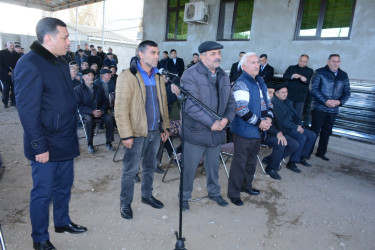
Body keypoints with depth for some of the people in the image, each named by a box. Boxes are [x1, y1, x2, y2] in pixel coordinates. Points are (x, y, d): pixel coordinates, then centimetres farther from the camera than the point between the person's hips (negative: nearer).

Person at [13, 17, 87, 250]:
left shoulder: (61, 62, 10)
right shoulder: (29, 64, -16)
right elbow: (27, 111, -19)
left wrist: (73, 134, 16)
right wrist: (39, 146, -18)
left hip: (66, 141, 8)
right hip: (47, 146, -8)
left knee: (63, 186, 20)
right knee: (43, 192, 8)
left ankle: (62, 222, 41)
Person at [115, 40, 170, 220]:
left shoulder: (158, 77, 11)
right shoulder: (127, 76, -10)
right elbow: (120, 108, -14)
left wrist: (165, 127, 13)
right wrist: (126, 135, -17)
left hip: (155, 132, 6)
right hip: (137, 133, -6)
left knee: (150, 167, 19)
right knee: (130, 170, 5)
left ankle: (147, 196, 38)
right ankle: (125, 203, 24)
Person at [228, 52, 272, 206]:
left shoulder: (260, 82, 13)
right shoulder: (241, 84, -15)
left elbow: (267, 101, 19)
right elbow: (241, 109, -24)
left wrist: (268, 118, 0)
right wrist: (259, 123, -18)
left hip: (258, 130, 9)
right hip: (244, 131, -9)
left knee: (252, 160, 20)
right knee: (239, 162, 0)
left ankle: (246, 186, 39)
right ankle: (233, 193, 14)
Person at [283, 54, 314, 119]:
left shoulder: (310, 71, 8)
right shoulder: (291, 68, 9)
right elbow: (284, 76, -4)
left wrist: (306, 80, -26)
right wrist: (292, 76, -24)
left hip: (301, 96, 0)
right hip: (290, 95, 0)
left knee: (298, 114, 4)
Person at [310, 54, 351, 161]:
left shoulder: (344, 75, 11)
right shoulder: (320, 72, -3)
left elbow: (347, 92, 12)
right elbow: (313, 89, -10)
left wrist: (339, 101, -9)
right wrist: (325, 101, -17)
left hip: (333, 110, 5)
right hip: (319, 108, -5)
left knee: (326, 133, 12)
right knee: (314, 131, -2)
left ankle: (321, 153, 24)